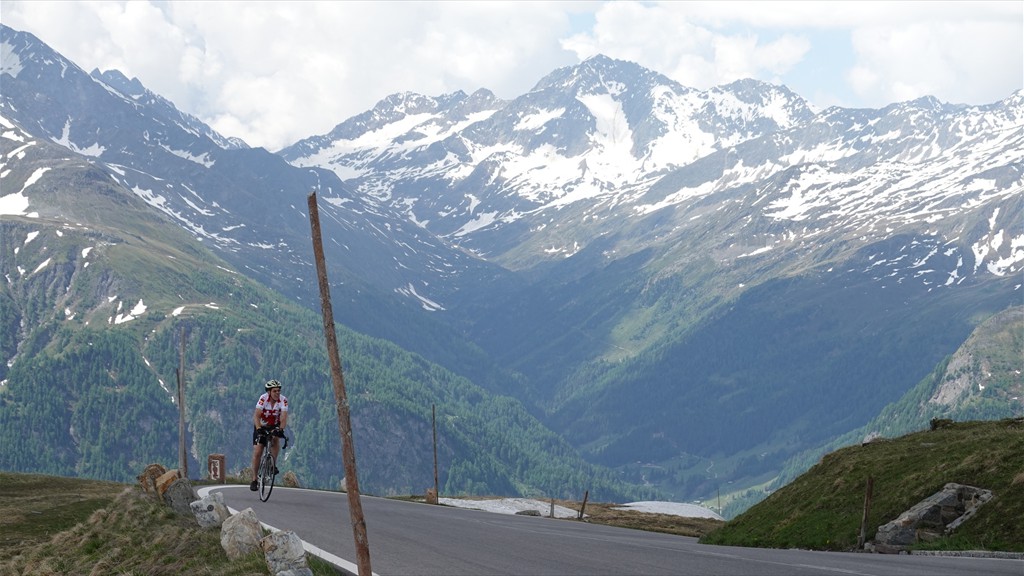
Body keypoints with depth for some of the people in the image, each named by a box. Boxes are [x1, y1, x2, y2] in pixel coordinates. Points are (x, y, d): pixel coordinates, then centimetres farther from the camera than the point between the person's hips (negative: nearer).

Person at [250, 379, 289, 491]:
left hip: (274, 426, 1)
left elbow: (284, 417, -32)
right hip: (261, 426, -1)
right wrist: (259, 429, -52)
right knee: (257, 453, -8)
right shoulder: (263, 399, -26)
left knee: (276, 439, -32)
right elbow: (256, 416, -35)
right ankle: (254, 480, 2)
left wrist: (281, 429, -51)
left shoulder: (283, 400, -23)